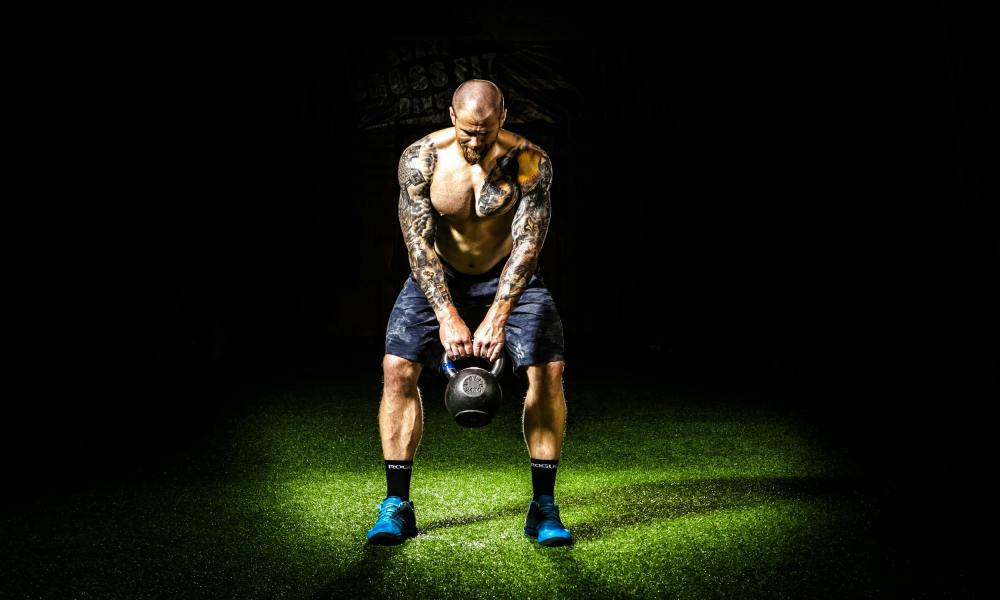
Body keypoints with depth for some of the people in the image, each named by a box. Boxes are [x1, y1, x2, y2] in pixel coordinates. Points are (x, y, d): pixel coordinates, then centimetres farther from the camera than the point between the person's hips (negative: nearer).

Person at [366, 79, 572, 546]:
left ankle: (543, 508, -6)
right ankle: (396, 507, -6)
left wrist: (498, 316, -37)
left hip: (508, 276, 0)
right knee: (397, 367, -18)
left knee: (548, 368, -18)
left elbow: (527, 244, -26)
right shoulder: (420, 159, -20)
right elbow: (419, 243, -23)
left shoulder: (529, 162, -22)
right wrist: (447, 315, -34)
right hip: (438, 277, 1)